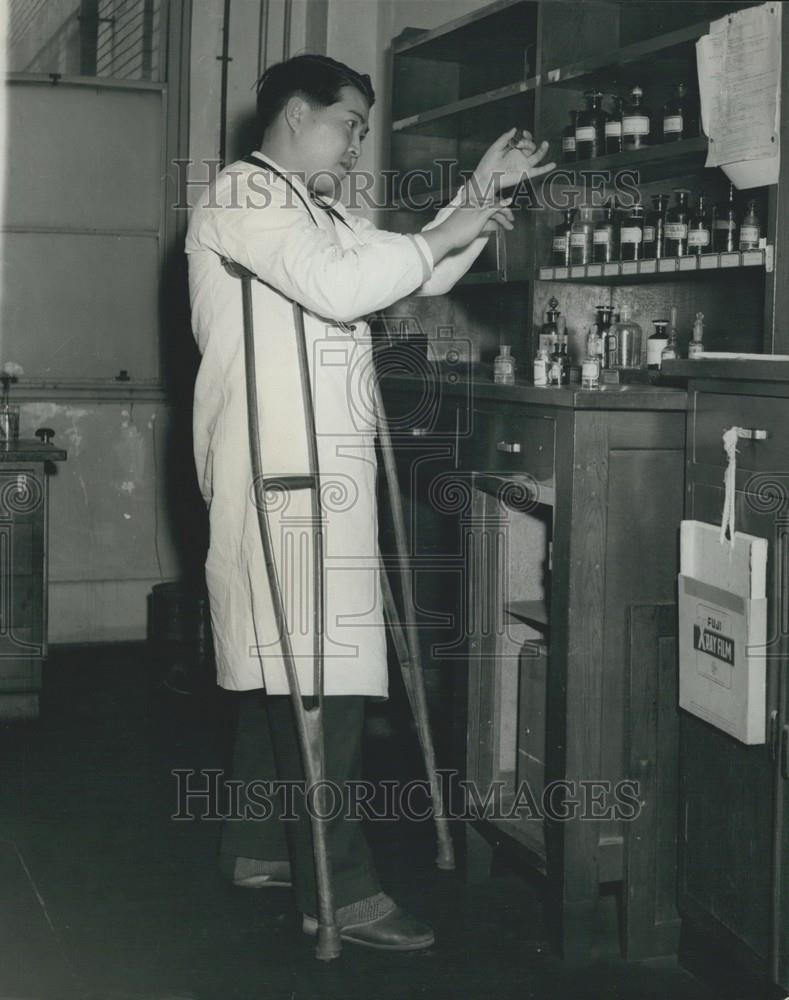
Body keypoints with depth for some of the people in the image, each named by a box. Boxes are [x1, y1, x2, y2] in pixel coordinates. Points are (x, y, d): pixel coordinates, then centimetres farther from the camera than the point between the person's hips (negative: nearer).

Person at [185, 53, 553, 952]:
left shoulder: (321, 215, 23)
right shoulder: (242, 193, -7)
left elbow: (423, 278, 23)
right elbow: (337, 287, -22)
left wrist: (483, 188, 15)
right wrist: (446, 234, -11)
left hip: (321, 468, 10)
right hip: (279, 471, -10)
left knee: (284, 663, 14)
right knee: (320, 675, -11)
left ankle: (261, 845, 25)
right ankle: (338, 889, -8)